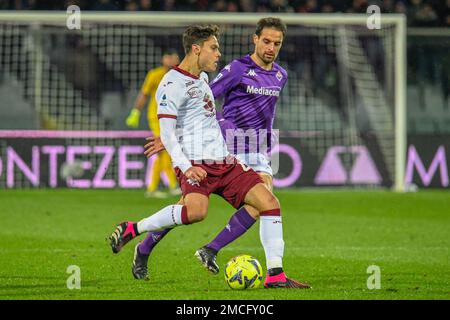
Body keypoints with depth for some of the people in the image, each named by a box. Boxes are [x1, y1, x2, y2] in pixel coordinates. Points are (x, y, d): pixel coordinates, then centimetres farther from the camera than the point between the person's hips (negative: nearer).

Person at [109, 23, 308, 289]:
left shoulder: (202, 78, 21)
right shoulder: (173, 84, -8)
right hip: (195, 163, -9)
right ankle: (132, 229, -16)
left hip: (224, 162, 9)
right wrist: (184, 166, -26)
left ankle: (275, 276, -6)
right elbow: (166, 133, -15)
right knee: (197, 210, -36)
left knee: (269, 202, -5)